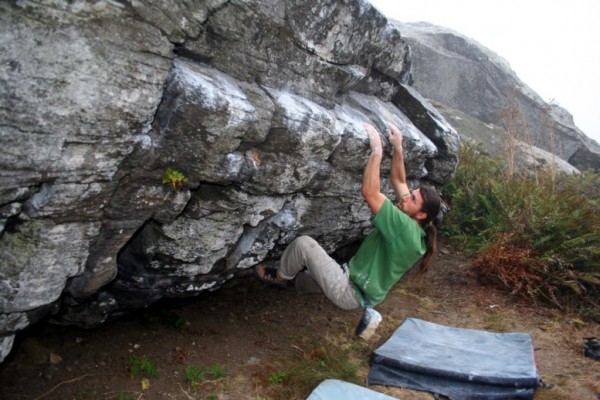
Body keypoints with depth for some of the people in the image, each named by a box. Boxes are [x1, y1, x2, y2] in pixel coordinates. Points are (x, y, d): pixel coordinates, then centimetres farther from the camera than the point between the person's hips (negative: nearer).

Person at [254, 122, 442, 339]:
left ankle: (279, 277, 14)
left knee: (304, 243, -15)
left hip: (349, 293, -10)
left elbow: (369, 192, -33)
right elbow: (398, 181, 10)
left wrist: (377, 149, -27)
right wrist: (397, 148, 2)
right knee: (300, 279, 28)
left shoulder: (406, 228, -26)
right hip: (356, 282, 10)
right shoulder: (414, 230, 1)